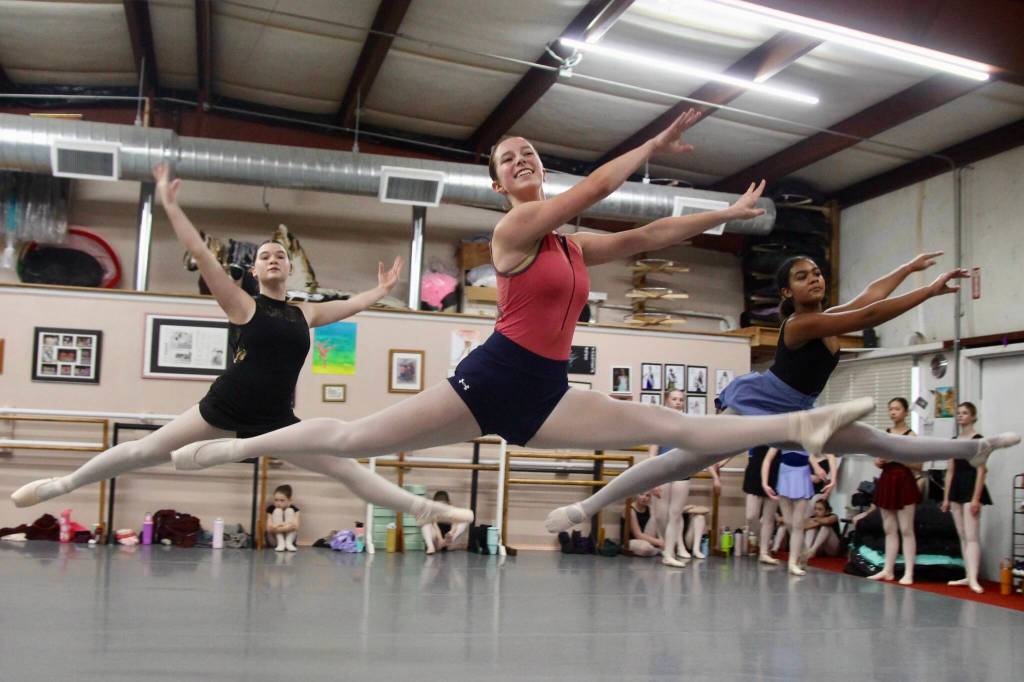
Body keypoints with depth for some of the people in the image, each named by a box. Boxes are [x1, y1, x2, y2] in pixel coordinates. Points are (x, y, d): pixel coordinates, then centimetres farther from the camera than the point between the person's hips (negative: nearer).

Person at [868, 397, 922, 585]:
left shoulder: (911, 436, -4)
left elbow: (918, 466, -9)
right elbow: (877, 461, 14)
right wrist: (879, 461, -8)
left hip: (904, 483, -5)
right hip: (886, 481, 5)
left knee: (906, 530, -3)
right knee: (889, 529, 10)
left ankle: (908, 573, -2)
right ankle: (888, 570, 14)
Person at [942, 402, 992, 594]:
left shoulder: (978, 440, -7)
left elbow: (981, 471, -12)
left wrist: (976, 498, -18)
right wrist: (946, 497, 12)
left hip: (971, 487, -7)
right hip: (956, 488, 7)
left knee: (971, 536, -12)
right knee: (962, 537, 8)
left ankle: (973, 579, -15)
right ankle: (968, 576, 13)